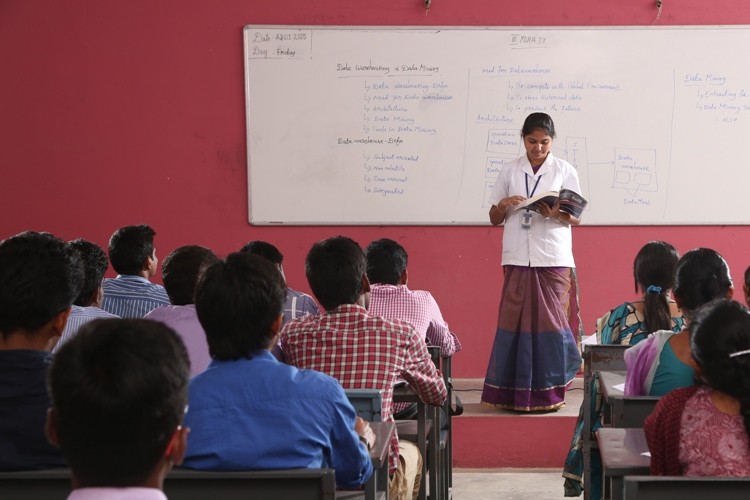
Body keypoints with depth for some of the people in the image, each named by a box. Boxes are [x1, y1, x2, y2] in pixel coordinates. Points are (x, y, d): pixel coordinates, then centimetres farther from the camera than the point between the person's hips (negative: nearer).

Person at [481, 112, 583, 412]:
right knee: (516, 321, -2)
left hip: (554, 260, -1)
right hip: (517, 260, 1)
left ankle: (549, 392, 5)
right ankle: (516, 392, 3)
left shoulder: (565, 171, 6)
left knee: (551, 321, -3)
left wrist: (555, 213, -16)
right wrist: (503, 204, -9)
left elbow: (577, 219, 5)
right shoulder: (510, 171, 9)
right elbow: (494, 219, 13)